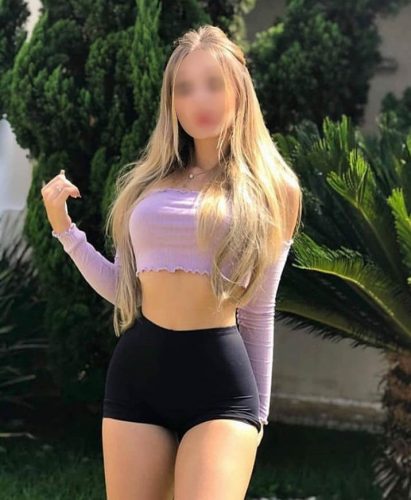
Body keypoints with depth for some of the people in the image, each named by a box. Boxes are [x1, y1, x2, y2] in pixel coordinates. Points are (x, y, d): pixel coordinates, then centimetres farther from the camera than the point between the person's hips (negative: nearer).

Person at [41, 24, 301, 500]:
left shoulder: (272, 189, 6)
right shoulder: (148, 180, 13)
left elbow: (257, 311, 9)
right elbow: (121, 290, 16)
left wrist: (258, 411, 11)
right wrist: (64, 229, 6)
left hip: (220, 378, -3)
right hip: (137, 369, 3)